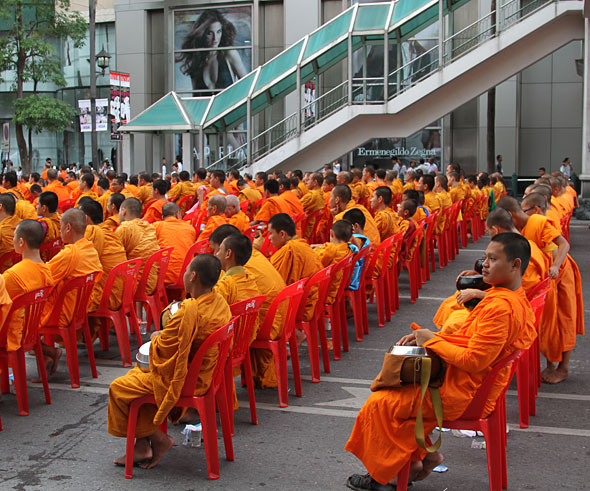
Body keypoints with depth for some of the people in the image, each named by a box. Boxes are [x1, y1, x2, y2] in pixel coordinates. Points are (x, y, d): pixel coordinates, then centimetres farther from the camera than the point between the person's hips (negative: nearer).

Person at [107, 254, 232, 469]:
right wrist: (169, 330, 5)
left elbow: (162, 348, -21)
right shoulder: (220, 303, -1)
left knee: (118, 388, 3)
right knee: (135, 374, 22)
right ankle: (142, 446, 19)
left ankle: (158, 438, 13)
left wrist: (156, 337, 0)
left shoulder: (189, 310, -29)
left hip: (183, 378, -10)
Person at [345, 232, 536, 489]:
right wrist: (426, 335, 1)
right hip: (470, 385, 10)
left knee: (379, 403, -2)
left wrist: (432, 340, -15)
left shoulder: (501, 307, -27)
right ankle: (423, 454, 20)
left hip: (461, 394, -10)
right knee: (399, 386, 20)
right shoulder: (514, 298, 6)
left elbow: (473, 361, -29)